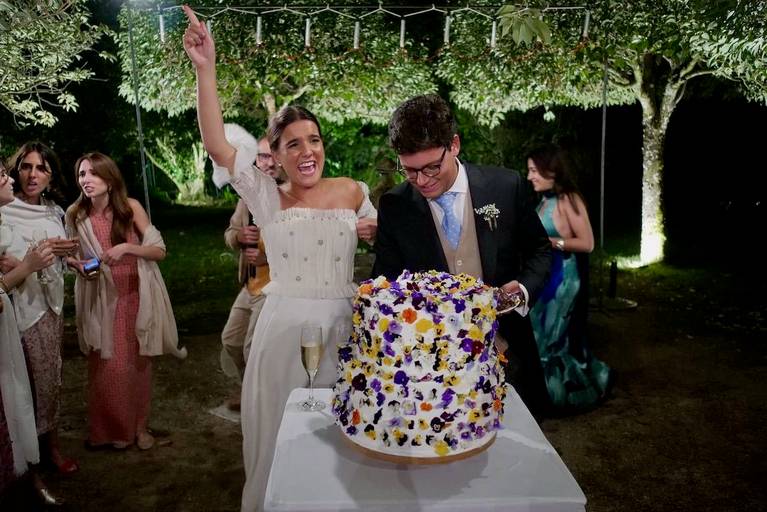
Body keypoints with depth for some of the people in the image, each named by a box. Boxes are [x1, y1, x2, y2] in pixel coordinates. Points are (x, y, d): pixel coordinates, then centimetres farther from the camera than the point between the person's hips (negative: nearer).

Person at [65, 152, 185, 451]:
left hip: (136, 297, 0)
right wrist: (78, 266, -12)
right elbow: (70, 256, 11)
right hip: (102, 301, 0)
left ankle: (139, 426, 28)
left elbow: (159, 251, -9)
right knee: (108, 367, 4)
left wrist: (126, 248, -24)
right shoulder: (75, 214, -6)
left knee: (139, 362, 9)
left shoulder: (130, 207, -9)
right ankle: (114, 429, 26)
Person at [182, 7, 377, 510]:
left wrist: (374, 230, -2)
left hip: (340, 322, 1)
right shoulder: (267, 197, -1)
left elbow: (382, 232, 21)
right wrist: (206, 70, -19)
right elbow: (217, 144, -13)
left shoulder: (352, 192, 4)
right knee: (280, 426, 12)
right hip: (284, 325, -1)